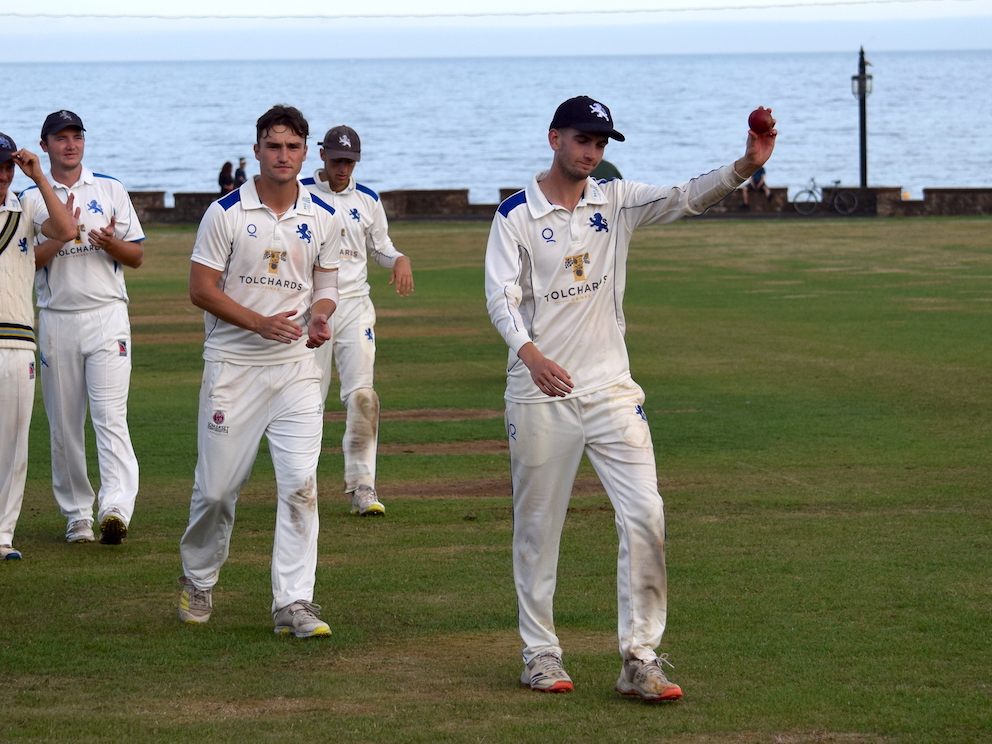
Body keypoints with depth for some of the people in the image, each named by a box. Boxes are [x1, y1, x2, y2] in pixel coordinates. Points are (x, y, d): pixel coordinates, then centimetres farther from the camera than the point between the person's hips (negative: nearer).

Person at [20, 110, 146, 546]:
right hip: (56, 320, 1)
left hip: (107, 316, -1)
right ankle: (77, 514, 13)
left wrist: (112, 244, -11)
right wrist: (59, 238, -15)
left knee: (110, 416, -14)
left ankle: (116, 508, -25)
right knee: (63, 424, 4)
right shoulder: (31, 199, 10)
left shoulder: (110, 190, 11)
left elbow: (137, 257, 10)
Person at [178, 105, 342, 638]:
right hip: (233, 364, -2)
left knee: (300, 483, -8)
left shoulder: (323, 218, 6)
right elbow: (201, 289, -5)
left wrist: (320, 317, -8)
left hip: (296, 366, 2)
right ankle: (198, 580, 28)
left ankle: (293, 601, -6)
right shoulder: (226, 213, -5)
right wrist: (259, 322, -18)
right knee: (217, 486, 4)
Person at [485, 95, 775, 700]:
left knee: (645, 514, -8)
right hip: (540, 395, -3)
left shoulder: (616, 202, 7)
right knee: (537, 525, 5)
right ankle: (541, 652, 19)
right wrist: (529, 352, -33)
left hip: (611, 389, 3)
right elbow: (501, 295, -13)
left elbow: (685, 198, -8)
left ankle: (640, 659, -5)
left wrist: (744, 167, -27)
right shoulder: (517, 214, -2)